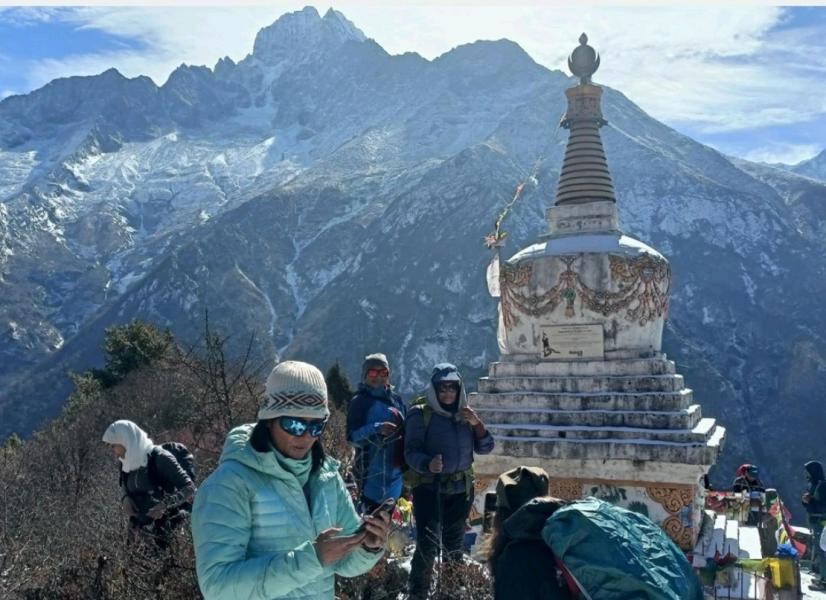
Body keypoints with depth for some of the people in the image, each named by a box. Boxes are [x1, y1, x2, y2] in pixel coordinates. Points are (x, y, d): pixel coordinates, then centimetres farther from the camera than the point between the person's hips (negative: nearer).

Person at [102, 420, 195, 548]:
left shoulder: (159, 457, -13)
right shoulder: (128, 464, 6)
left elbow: (189, 488, -14)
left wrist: (166, 504, -29)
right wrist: (125, 499, -2)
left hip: (166, 530, -6)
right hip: (140, 534, 6)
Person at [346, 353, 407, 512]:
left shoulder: (396, 399, 11)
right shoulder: (359, 402, -6)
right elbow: (353, 436, -14)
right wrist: (377, 429, -27)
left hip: (396, 471, 6)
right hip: (373, 473, -6)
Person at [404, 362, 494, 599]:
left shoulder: (465, 413, 7)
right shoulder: (421, 413, -11)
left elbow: (485, 448, 4)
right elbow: (411, 451, -16)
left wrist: (477, 424, -14)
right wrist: (428, 464, -37)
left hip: (461, 487, 5)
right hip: (429, 486, -5)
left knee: (454, 543, 19)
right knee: (428, 544, -16)